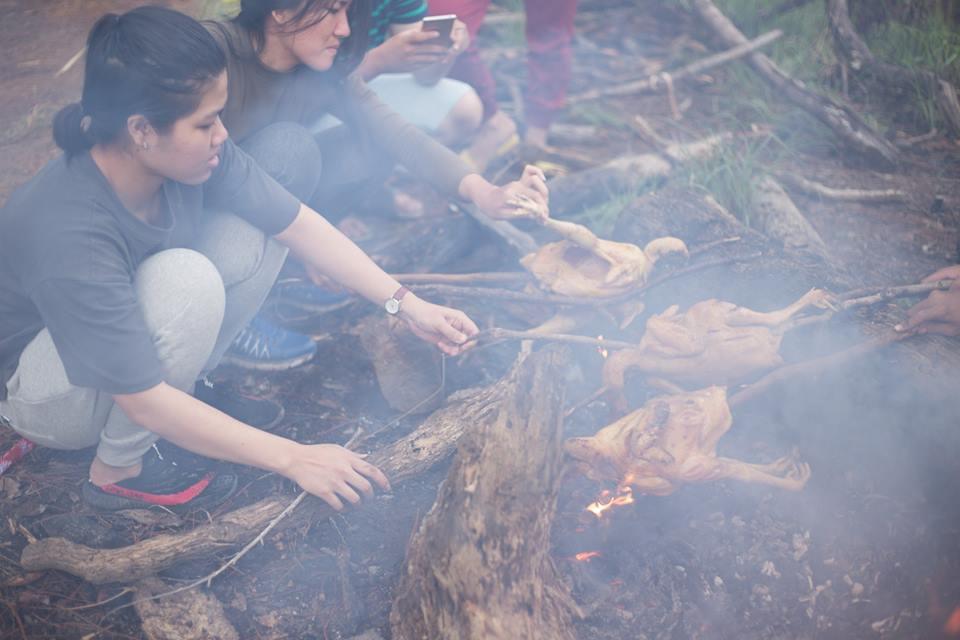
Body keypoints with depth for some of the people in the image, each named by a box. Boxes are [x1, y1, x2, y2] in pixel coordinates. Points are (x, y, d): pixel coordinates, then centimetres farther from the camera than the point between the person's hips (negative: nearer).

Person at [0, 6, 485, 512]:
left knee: (255, 234, -15)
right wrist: (293, 458, -31)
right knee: (185, 280, -34)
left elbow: (301, 225, -9)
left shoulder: (190, 154, -20)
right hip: (42, 402, -6)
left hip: (124, 322, 6)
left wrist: (405, 304, -14)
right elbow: (147, 406, -34)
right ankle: (118, 470, -13)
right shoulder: (70, 237, -38)